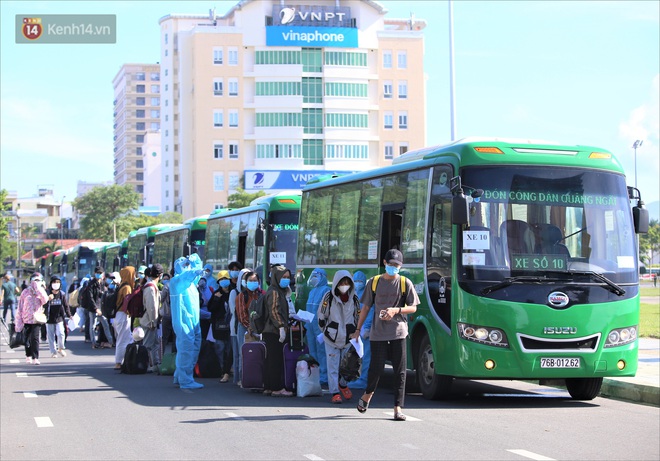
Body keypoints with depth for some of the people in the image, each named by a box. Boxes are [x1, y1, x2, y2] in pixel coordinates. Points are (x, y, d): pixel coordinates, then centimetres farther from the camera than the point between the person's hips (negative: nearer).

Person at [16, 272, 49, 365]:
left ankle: (35, 358, -12)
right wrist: (19, 322, 1)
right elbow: (20, 308, 4)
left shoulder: (41, 292, 6)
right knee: (27, 339, 9)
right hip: (27, 319, 1)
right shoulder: (25, 292, 3)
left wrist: (39, 288, -14)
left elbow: (45, 300, -17)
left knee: (35, 338, -12)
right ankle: (28, 356, 27)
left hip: (37, 319, -1)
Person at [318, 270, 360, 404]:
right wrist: (326, 331, 7)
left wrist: (354, 333, 12)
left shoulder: (354, 299, 2)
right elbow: (321, 315, 3)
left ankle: (343, 385, 37)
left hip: (348, 338, 3)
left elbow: (358, 317, 14)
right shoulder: (329, 297, -7)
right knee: (333, 366, -4)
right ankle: (335, 393, 0)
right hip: (332, 338, -3)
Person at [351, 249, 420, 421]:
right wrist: (358, 329, 11)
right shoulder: (374, 282, 8)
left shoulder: (405, 283, 4)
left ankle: (398, 408, -1)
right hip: (378, 332, 0)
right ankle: (368, 394, 29)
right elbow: (366, 307, 13)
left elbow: (413, 308, 4)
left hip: (398, 332, 0)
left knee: (400, 371, -4)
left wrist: (396, 310, -13)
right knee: (376, 368, 0)